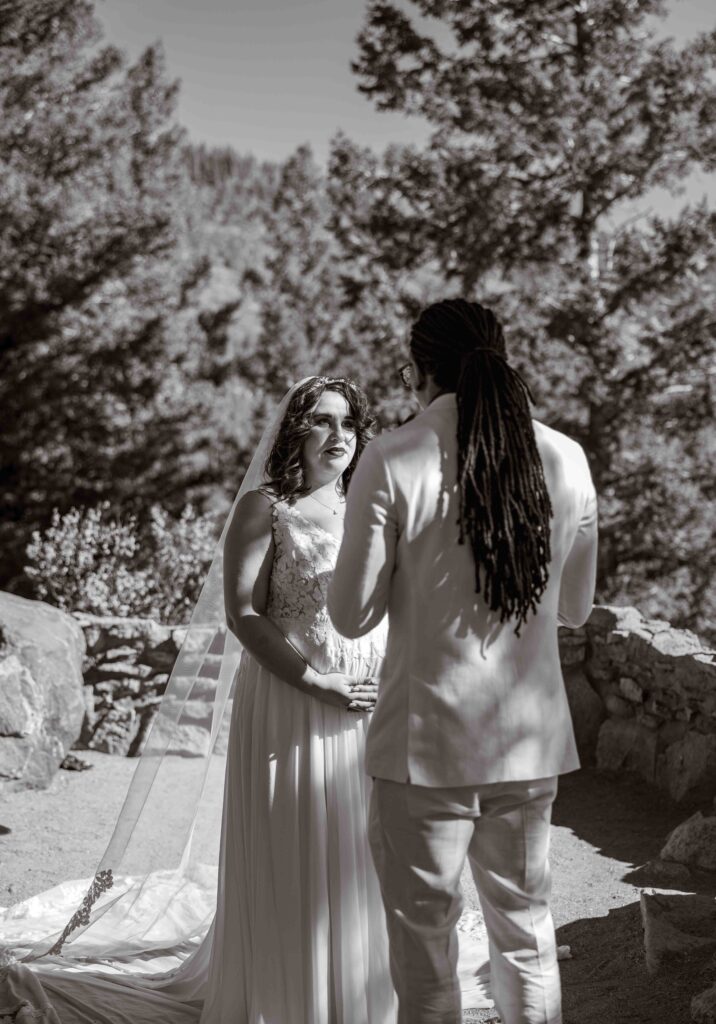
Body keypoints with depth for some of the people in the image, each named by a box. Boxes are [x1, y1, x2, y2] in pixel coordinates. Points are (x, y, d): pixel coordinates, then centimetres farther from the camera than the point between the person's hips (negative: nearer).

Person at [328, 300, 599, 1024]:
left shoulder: (392, 460, -12)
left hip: (427, 743, -4)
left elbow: (352, 615, -7)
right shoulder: (565, 459, 0)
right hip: (531, 744, 4)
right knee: (526, 935, 20)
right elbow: (575, 607, 10)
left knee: (425, 944, 10)